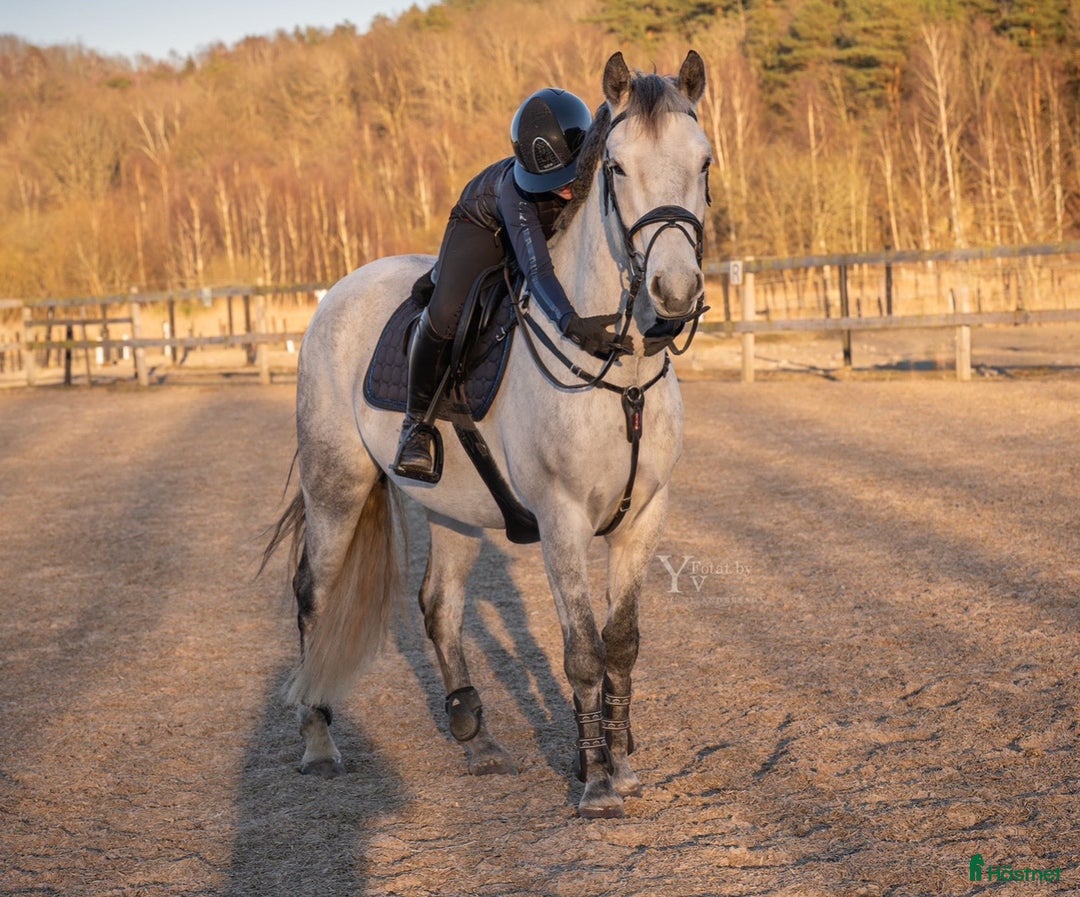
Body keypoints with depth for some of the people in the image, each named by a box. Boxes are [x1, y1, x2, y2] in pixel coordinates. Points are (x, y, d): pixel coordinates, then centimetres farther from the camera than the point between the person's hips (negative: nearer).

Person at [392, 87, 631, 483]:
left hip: (561, 234, 5)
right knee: (445, 314, -27)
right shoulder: (516, 187, -44)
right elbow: (536, 268, -56)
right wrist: (571, 324, -73)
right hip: (486, 228, -5)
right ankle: (417, 422, -5)